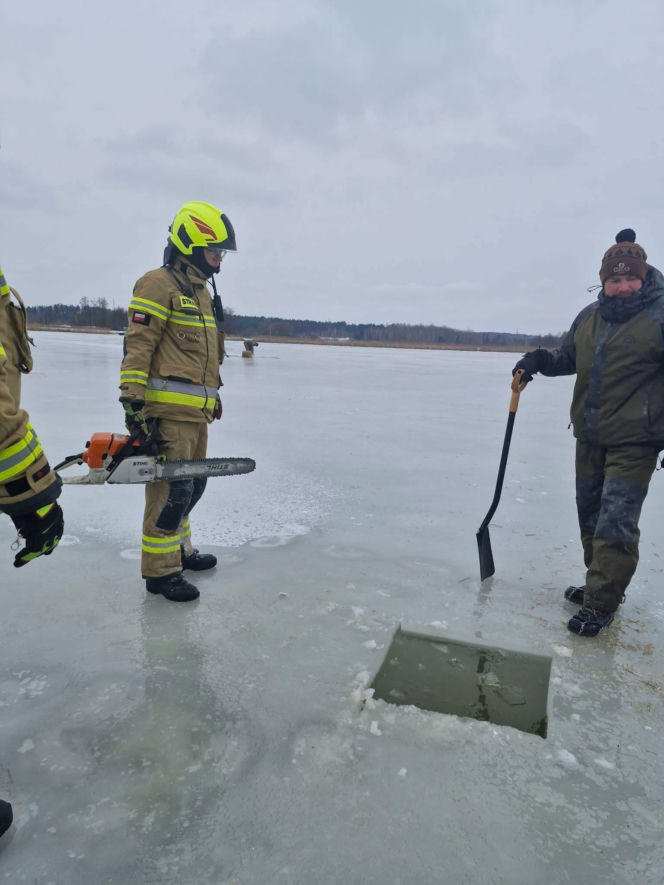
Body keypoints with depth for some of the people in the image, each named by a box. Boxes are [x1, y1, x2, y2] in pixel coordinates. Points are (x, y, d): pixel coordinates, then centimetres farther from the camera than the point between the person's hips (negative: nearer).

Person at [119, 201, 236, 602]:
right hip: (167, 410, -9)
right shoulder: (159, 284, -9)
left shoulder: (203, 292, 20)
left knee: (192, 485, 16)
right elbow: (137, 346, -16)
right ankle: (160, 570, 5)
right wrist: (133, 400, -20)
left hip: (196, 411, 9)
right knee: (172, 488, -6)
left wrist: (214, 394, 27)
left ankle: (179, 549, 32)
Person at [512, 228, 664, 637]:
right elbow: (569, 357, 21)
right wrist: (540, 360, 1)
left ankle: (601, 603, 5)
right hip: (590, 437, 7)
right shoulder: (589, 317, 8)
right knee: (590, 514, 16)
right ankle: (600, 584, 34)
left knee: (615, 523, -7)